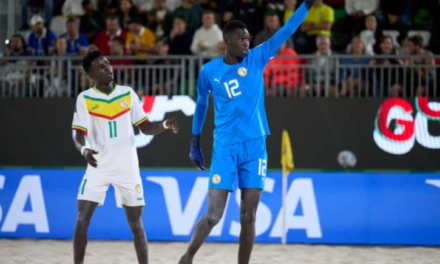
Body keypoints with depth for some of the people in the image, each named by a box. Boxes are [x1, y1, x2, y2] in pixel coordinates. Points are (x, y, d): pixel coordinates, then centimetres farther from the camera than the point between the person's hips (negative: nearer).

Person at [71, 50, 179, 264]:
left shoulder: (128, 94, 3)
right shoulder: (85, 99, -3)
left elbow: (145, 127, 6)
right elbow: (79, 134, -9)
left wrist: (165, 125, -14)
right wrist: (83, 149, -32)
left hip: (127, 167, 1)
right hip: (98, 167, -1)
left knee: (136, 223, 5)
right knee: (82, 219, -8)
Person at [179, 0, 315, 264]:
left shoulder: (257, 58, 2)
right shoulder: (209, 71, 0)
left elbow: (285, 32, -7)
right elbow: (201, 103, 15)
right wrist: (195, 141, 19)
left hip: (255, 146, 2)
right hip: (225, 148, -2)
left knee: (248, 216, 2)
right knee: (213, 215, -7)